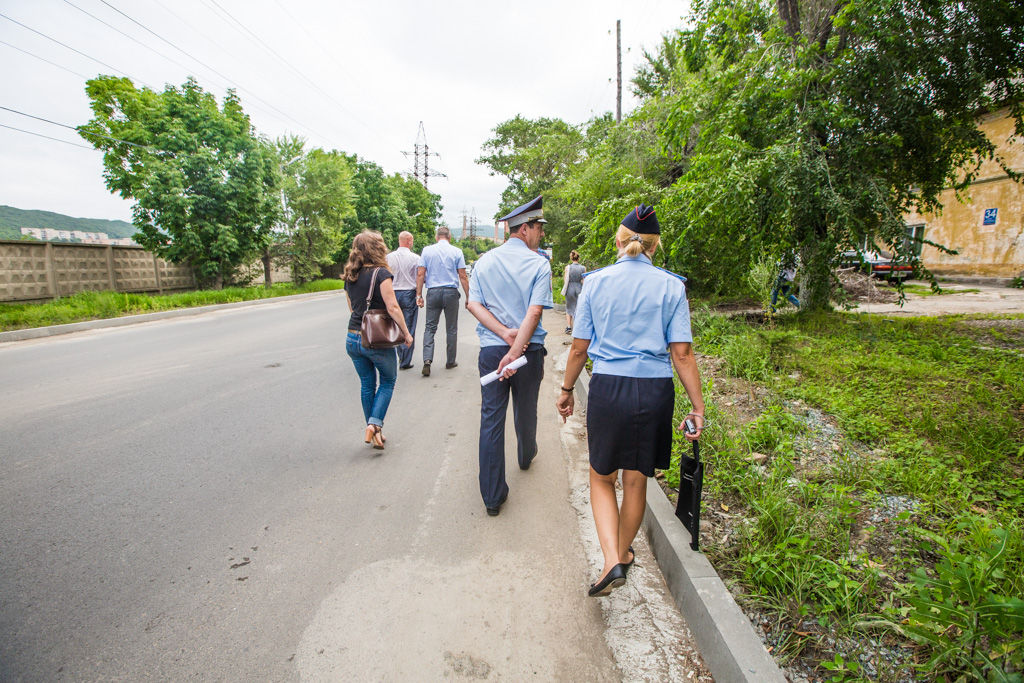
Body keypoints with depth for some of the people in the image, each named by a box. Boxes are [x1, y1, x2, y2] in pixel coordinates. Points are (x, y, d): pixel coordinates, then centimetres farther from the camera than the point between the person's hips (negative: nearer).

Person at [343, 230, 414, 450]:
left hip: (353, 338, 6)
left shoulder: (350, 277, 8)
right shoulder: (381, 273, -13)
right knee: (388, 381, 14)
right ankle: (375, 424, -1)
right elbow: (392, 307, -17)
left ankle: (372, 431, 25)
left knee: (367, 384, 17)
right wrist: (406, 333, -9)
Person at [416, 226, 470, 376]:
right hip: (451, 292, -1)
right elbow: (463, 276, -2)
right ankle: (450, 362, 17)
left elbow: (420, 274, -1)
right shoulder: (456, 251, 1)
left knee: (430, 327, 4)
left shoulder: (427, 250, 4)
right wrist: (468, 296, 3)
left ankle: (427, 359, -11)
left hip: (433, 292, 1)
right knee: (451, 329, 9)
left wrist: (419, 294, 3)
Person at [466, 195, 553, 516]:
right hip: (530, 349, -1)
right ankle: (526, 457, 49)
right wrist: (515, 350, -20)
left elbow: (473, 304, -3)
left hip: (491, 349, 2)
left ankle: (493, 495, 7)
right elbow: (535, 312, -18)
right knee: (526, 411, 21)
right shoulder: (539, 264, -7)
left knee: (491, 417, 3)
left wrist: (505, 333, -11)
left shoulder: (484, 261, 5)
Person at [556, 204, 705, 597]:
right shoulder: (671, 286, -2)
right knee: (636, 480, 18)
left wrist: (566, 390, 12)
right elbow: (682, 352, -5)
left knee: (602, 477, 17)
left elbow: (579, 347, -1)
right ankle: (623, 553, 39)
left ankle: (612, 561, 4)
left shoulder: (596, 282, -2)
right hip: (655, 390, 1)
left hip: (607, 387, -1)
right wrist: (698, 406, 1)